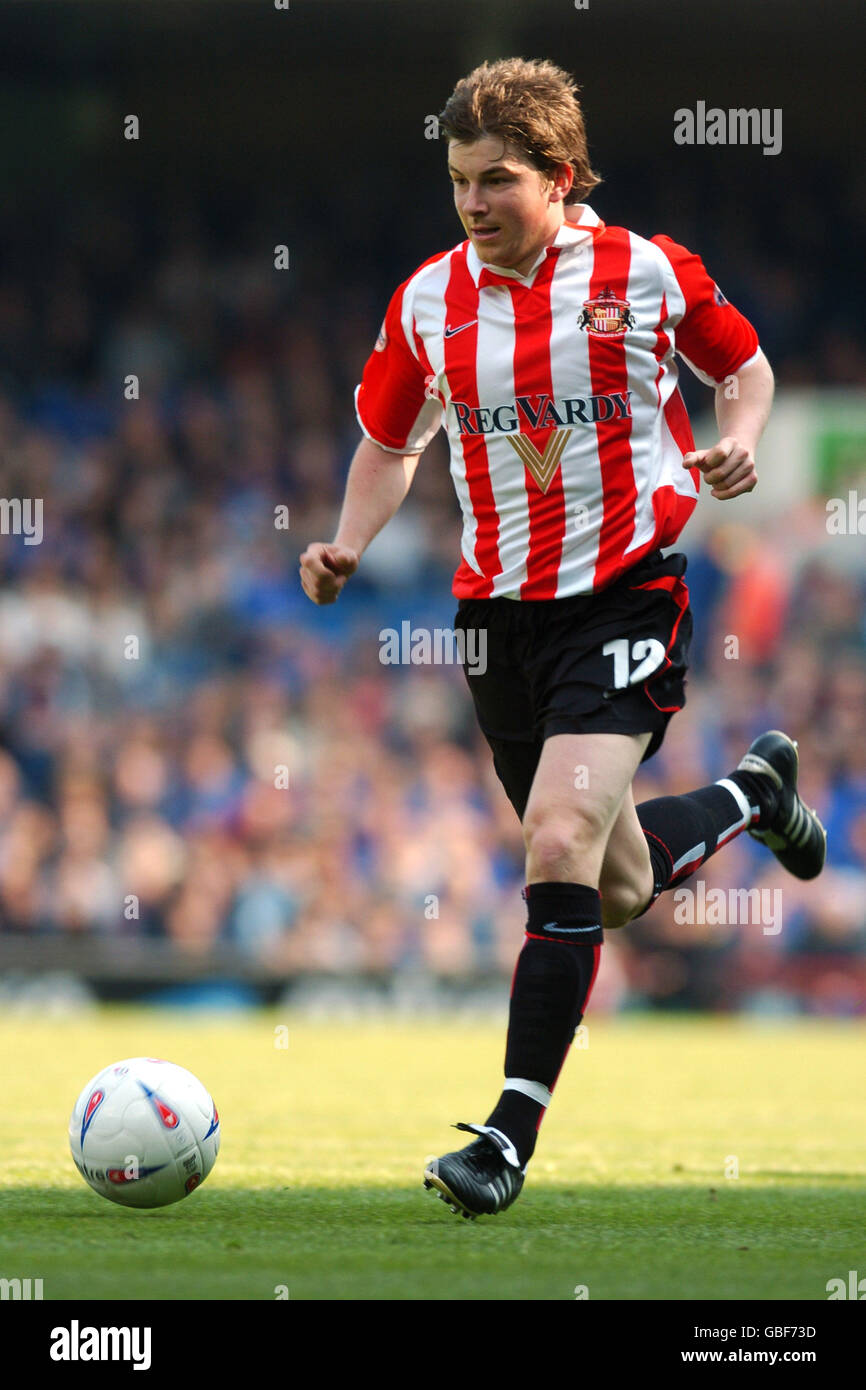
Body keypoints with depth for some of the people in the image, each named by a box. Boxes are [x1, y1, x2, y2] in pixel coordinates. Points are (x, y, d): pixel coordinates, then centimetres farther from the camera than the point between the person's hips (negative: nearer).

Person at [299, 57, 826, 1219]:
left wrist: (740, 442, -11)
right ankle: (754, 791, 48)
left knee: (562, 840, -22)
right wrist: (348, 545, -1)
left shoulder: (646, 272, -7)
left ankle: (512, 1134, -18)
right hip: (500, 603, 5)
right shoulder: (428, 303, 2)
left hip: (627, 592, -5)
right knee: (617, 889, 14)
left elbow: (744, 366, 10)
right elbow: (390, 441, 15)